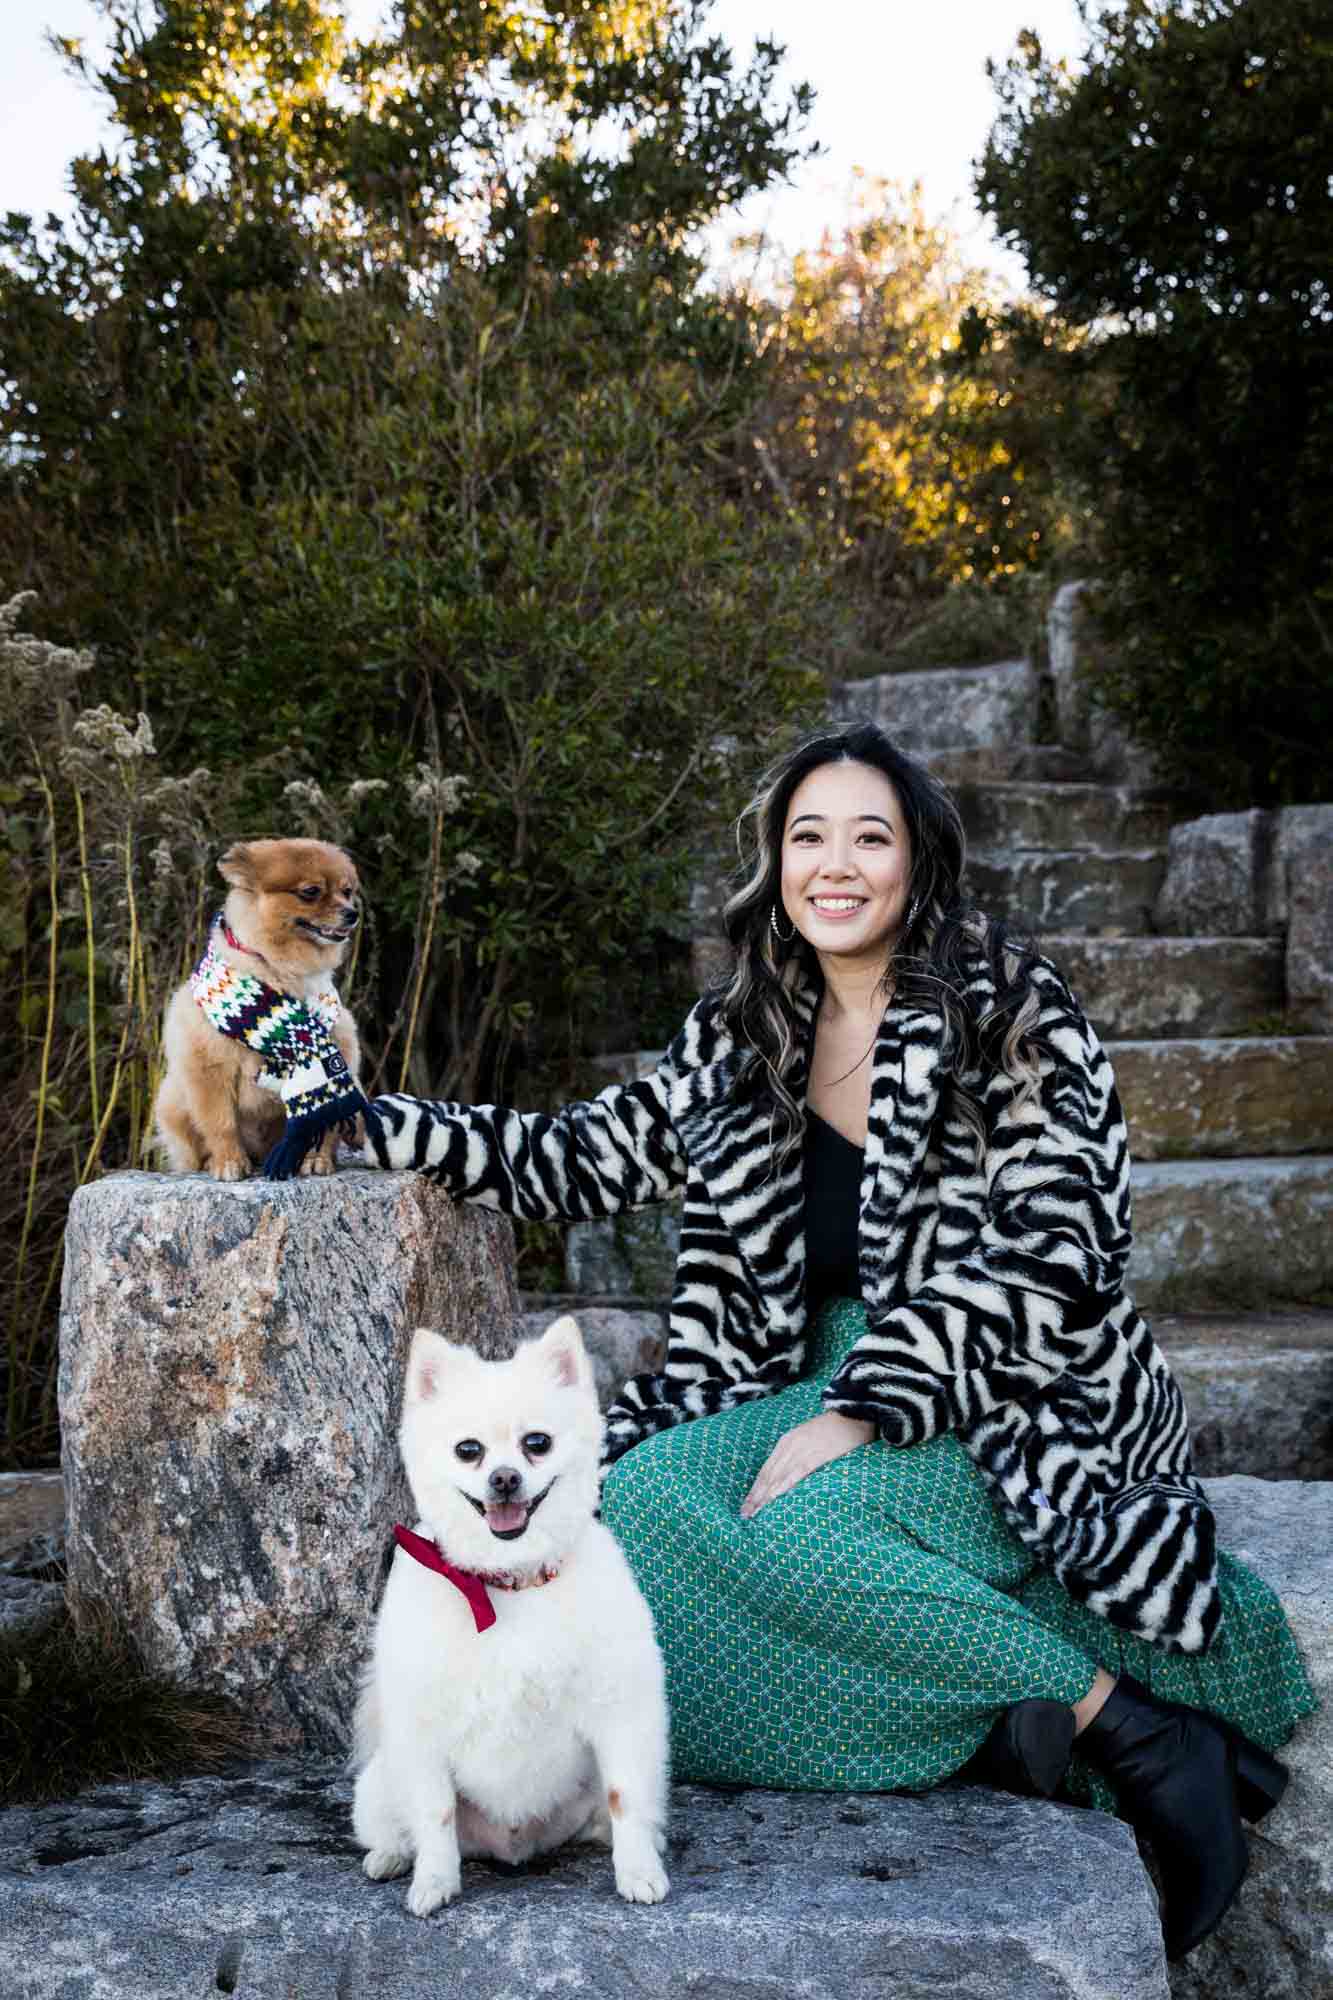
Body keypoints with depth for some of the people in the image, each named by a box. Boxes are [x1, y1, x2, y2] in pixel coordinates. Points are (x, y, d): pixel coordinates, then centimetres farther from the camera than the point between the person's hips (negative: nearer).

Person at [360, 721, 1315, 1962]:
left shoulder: (1014, 1017, -6)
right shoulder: (740, 1043, 11)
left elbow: (1039, 1253, -14)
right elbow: (583, 1159, 15)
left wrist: (857, 1416, -22)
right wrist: (372, 1125, 6)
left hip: (1012, 1410, -6)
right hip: (821, 1389, 6)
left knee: (790, 1530, -33)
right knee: (641, 1489, -23)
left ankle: (1138, 1733, -19)